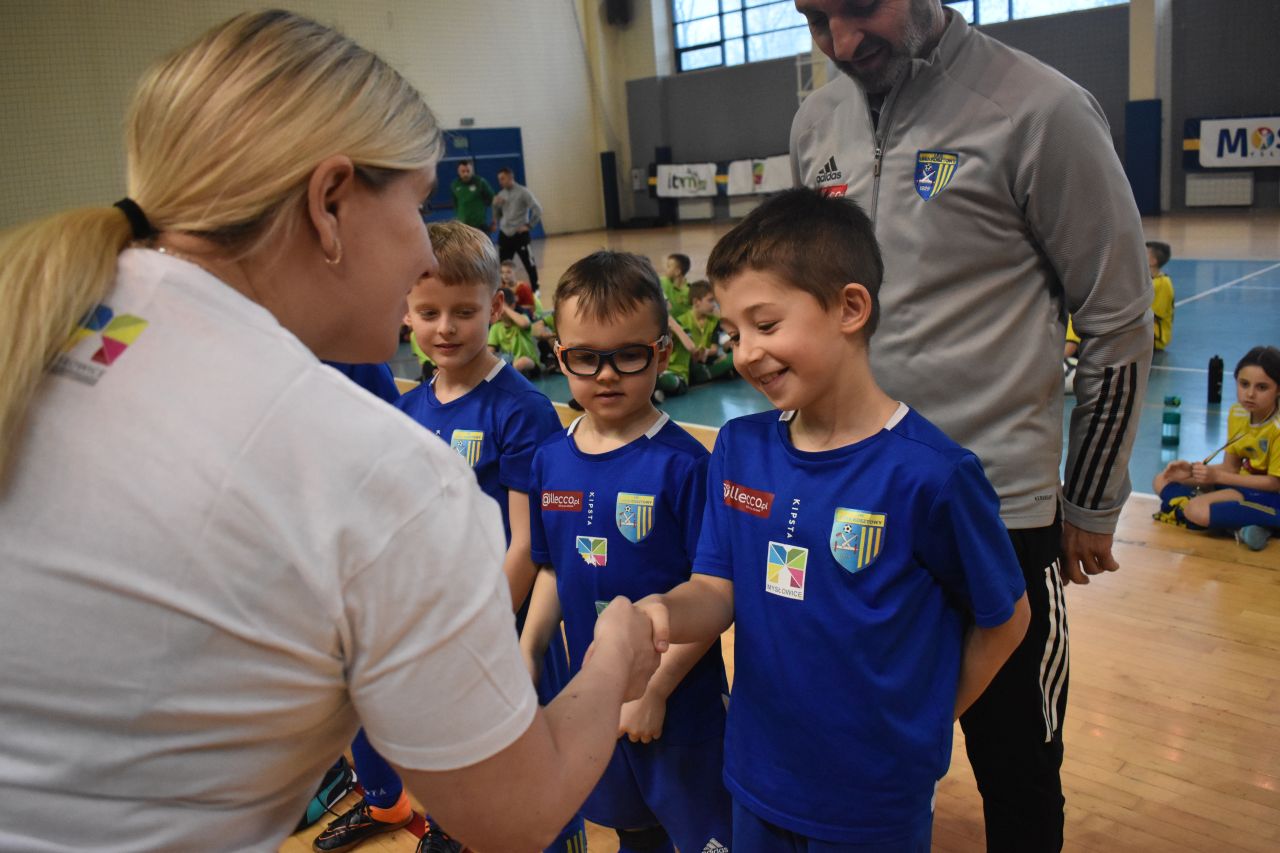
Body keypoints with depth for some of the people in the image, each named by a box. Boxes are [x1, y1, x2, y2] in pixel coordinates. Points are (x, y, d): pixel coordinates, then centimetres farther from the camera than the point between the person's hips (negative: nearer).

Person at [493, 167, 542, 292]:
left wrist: (529, 226, -10)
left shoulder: (523, 192, -7)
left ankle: (535, 289, 14)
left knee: (528, 263, 0)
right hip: (504, 235, 5)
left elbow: (538, 210, -10)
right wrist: (495, 205, 0)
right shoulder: (501, 194, 10)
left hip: (520, 234, -5)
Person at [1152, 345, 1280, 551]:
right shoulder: (1237, 413, 0)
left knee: (1197, 510, -32)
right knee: (1163, 482, 3)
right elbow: (1231, 467, 5)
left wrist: (1217, 477, -20)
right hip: (1245, 484, 10)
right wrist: (1193, 470, -13)